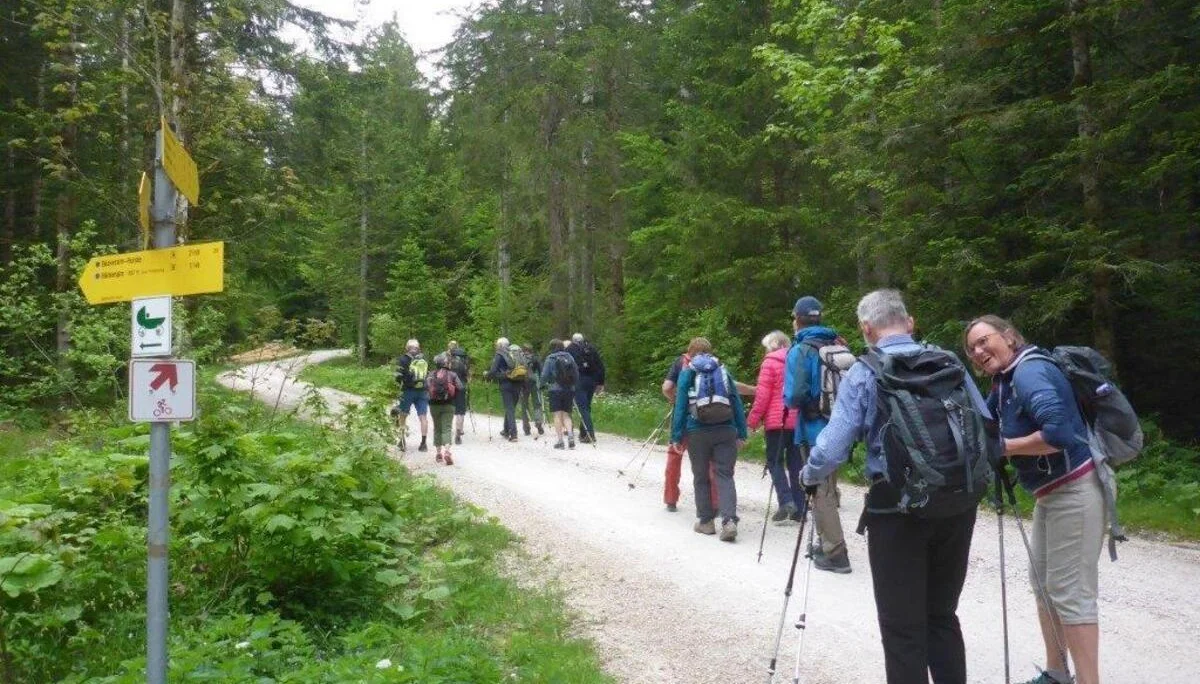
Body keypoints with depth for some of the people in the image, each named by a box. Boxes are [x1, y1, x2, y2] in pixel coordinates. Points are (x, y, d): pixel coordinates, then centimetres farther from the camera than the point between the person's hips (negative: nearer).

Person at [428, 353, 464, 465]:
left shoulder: (432, 375, 0)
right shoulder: (452, 375, -4)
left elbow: (426, 387, -11)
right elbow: (460, 389, -11)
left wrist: (432, 394, 7)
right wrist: (453, 395, 7)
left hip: (434, 404, 2)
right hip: (448, 405, -2)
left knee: (437, 428, 15)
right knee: (447, 428, -3)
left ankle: (439, 452, 17)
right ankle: (446, 451, -21)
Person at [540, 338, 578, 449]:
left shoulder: (550, 359, -5)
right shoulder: (569, 357, 7)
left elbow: (544, 376, -6)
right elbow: (577, 375, 8)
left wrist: (544, 384, 11)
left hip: (555, 389, -4)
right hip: (569, 390, 4)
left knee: (557, 415, 1)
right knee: (566, 414, 12)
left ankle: (560, 440, -2)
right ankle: (570, 434, -8)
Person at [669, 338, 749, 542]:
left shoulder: (687, 373, 7)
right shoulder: (724, 370, 13)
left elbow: (680, 406, 0)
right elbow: (737, 403, 9)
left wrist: (676, 436, 1)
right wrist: (741, 433, 11)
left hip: (697, 432, -1)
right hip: (726, 431, 1)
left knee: (701, 477, 13)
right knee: (725, 475, 2)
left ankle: (705, 521, 17)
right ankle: (729, 520, -14)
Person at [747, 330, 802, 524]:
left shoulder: (770, 363, -5)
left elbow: (762, 395, -9)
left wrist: (753, 420, -4)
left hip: (777, 420, -5)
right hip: (798, 421, 5)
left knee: (775, 461, 3)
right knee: (795, 462, 9)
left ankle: (786, 501, -13)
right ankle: (798, 508, 9)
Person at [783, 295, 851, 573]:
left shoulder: (800, 351, -12)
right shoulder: (838, 347, 7)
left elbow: (795, 396, -19)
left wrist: (790, 402, 1)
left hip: (815, 429, -7)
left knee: (821, 490, 0)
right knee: (828, 487, 19)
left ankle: (835, 553, 1)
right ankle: (827, 543, 29)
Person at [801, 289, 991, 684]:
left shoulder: (864, 373, -6)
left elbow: (832, 449, -13)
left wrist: (809, 477, 7)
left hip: (897, 507, -4)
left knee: (903, 626, 7)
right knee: (942, 616, 19)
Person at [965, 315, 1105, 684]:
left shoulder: (1030, 372, -19)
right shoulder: (1006, 380, 11)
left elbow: (1058, 433, -30)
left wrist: (1004, 448, -19)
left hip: (1075, 491, -11)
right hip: (1051, 493, 11)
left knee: (1069, 591, -8)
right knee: (1044, 582, 16)